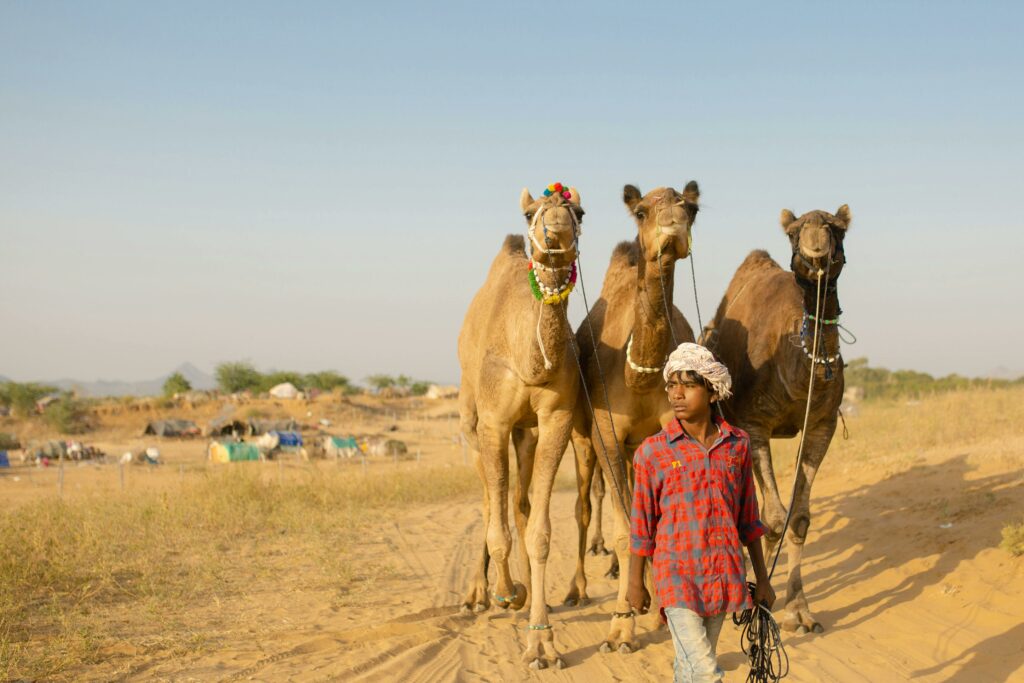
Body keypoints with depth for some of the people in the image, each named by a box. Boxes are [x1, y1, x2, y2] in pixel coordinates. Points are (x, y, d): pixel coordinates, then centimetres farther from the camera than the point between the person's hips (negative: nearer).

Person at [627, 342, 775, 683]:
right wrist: (636, 584, 7)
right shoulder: (653, 451, -5)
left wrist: (762, 578, 13)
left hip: (724, 575, 3)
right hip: (677, 575, -3)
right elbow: (641, 524, 2)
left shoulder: (737, 444, 2)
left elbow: (748, 517, 10)